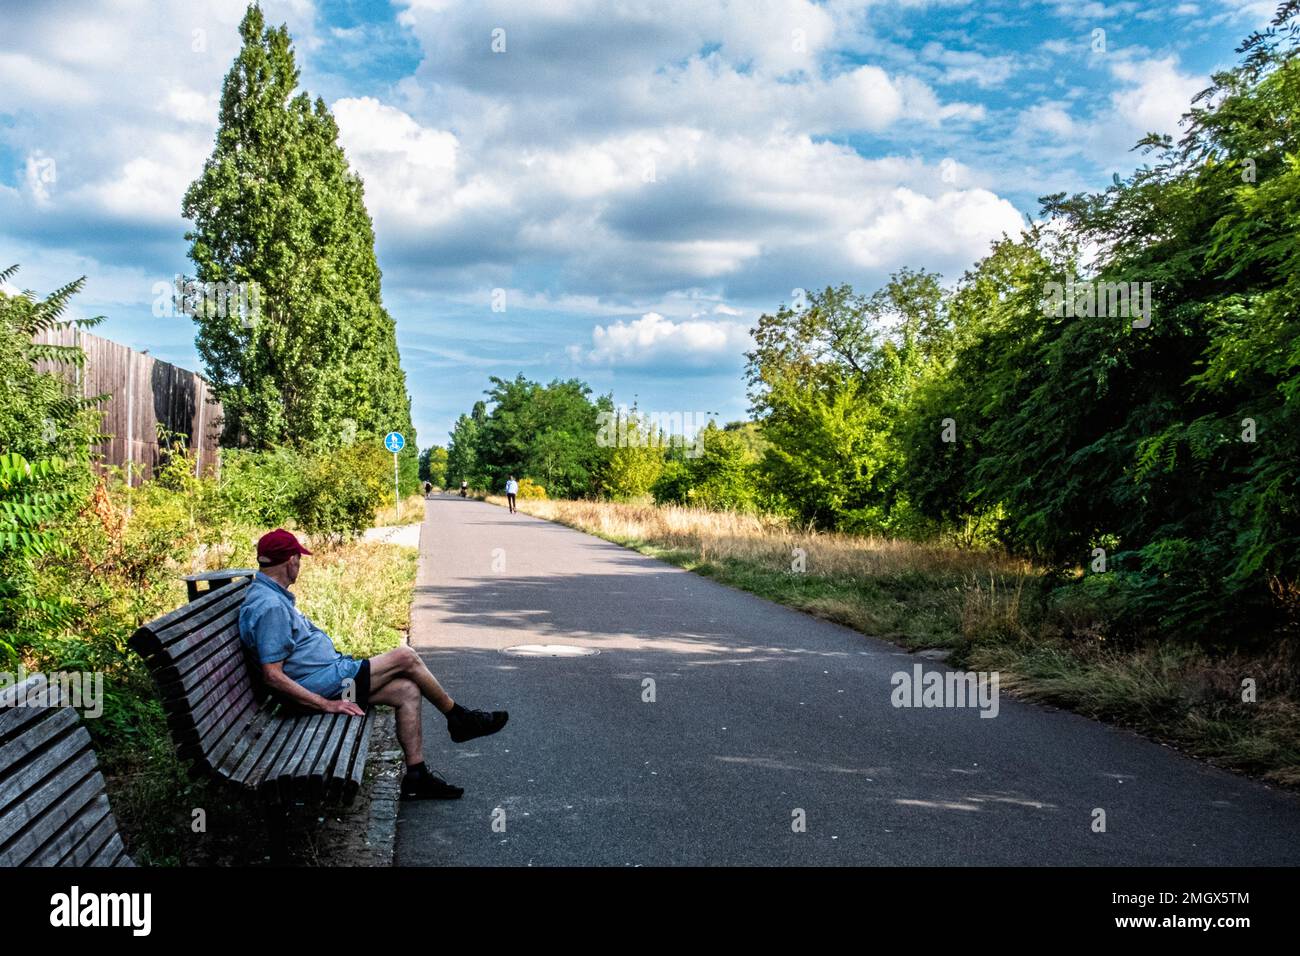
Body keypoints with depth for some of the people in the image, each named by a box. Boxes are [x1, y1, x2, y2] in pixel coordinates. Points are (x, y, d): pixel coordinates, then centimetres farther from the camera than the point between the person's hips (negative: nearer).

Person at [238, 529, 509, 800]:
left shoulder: (273, 595, 14)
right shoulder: (269, 606, -20)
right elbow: (273, 676, -24)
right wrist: (327, 704, -23)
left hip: (330, 674, 11)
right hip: (323, 684, -11)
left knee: (407, 691, 1)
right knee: (405, 658, -9)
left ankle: (416, 776, 4)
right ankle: (460, 719, 10)